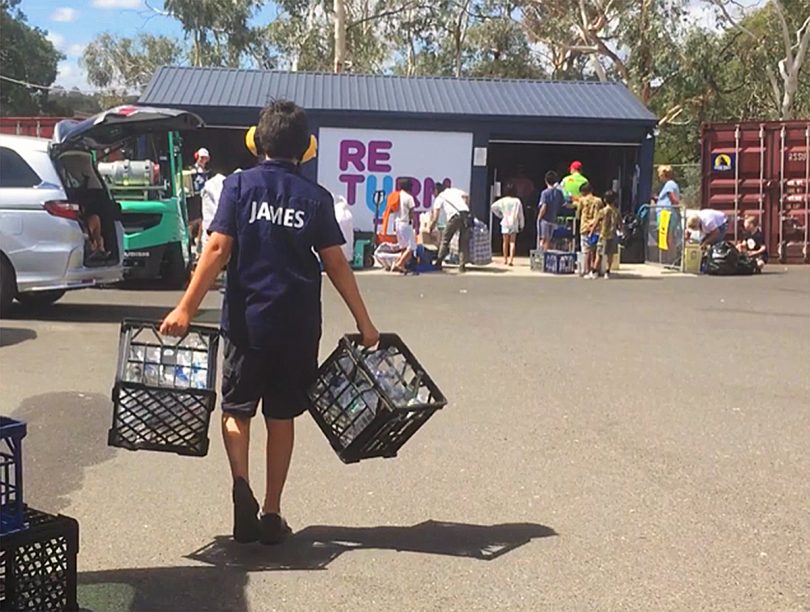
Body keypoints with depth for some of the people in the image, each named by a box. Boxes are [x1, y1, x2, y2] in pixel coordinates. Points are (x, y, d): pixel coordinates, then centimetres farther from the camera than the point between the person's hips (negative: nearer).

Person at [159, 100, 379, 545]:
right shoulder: (316, 198, 1)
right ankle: (271, 514, 17)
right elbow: (336, 264, -1)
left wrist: (186, 309, -9)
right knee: (282, 416, 12)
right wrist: (364, 322, 5)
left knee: (237, 408, 12)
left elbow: (217, 250, -10)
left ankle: (241, 483, -13)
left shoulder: (239, 185, -2)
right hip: (298, 327, 1)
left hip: (246, 321, -1)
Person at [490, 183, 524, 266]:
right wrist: (521, 225, 8)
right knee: (512, 242, -1)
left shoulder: (503, 201, -3)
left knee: (505, 242, 11)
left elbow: (493, 207, -4)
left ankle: (505, 260, 14)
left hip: (505, 223, 1)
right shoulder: (517, 201, -4)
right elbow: (521, 215, -1)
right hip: (514, 224, -1)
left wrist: (499, 215, 8)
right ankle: (511, 260, -13)